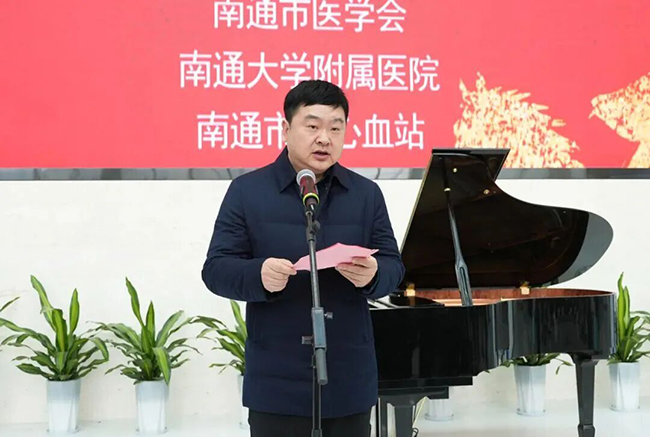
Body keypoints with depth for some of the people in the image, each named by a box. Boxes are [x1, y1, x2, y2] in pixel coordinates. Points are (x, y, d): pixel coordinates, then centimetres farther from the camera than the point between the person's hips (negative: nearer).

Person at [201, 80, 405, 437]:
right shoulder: (247, 191, 0)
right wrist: (259, 275, -26)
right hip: (276, 382, -2)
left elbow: (393, 265, 5)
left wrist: (372, 275, -20)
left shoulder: (367, 193, 8)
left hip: (349, 380, 3)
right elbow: (216, 269, -4)